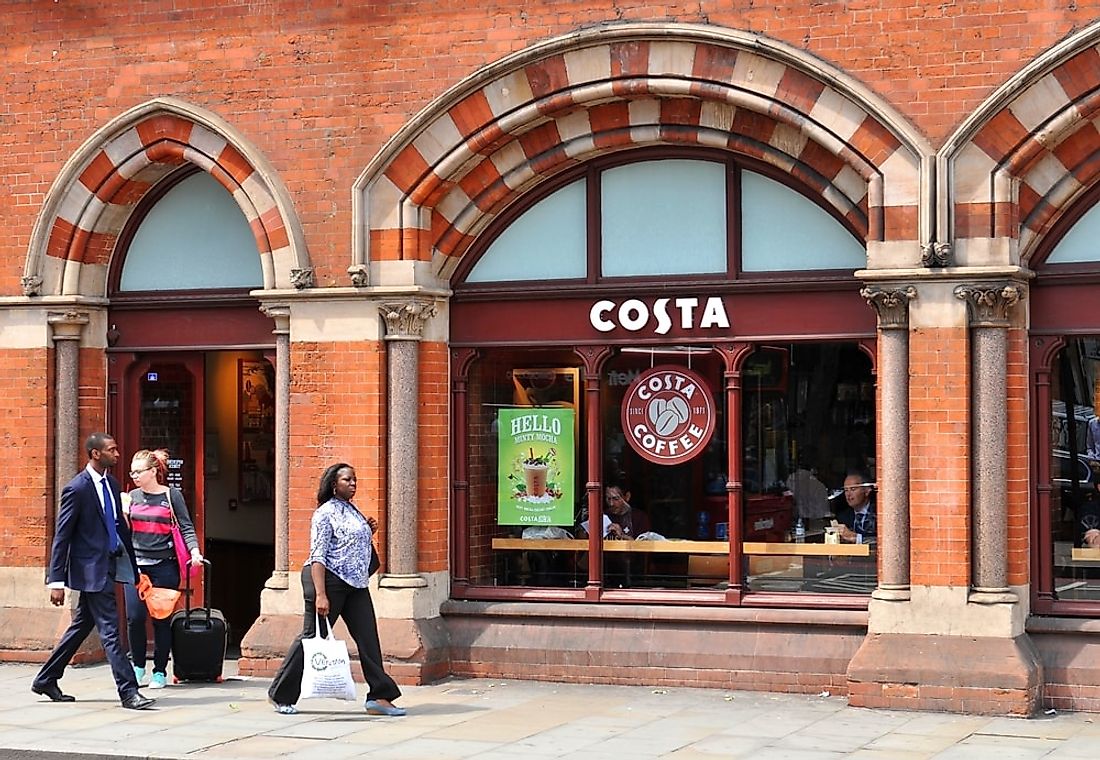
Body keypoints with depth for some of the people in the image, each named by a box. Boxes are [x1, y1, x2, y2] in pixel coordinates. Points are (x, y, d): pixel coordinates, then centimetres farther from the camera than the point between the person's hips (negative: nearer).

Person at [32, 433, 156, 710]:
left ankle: (46, 680, 28)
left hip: (109, 565, 9)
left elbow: (120, 526, 18)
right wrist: (56, 581, -14)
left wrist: (134, 566, 17)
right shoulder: (77, 489, -13)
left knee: (81, 627, 17)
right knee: (110, 631, -7)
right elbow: (62, 536, -12)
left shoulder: (111, 484, 11)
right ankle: (128, 692, -5)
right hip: (91, 569, -9)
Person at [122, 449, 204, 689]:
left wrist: (195, 552, -17)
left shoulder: (172, 495, 0)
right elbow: (124, 531, 16)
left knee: (162, 619, 1)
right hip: (136, 564, 3)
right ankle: (138, 666, 13)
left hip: (164, 567, -3)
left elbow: (186, 527, -3)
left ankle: (160, 671, 11)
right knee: (134, 617, -5)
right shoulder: (133, 496, 10)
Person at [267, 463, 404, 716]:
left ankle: (379, 696, 1)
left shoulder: (353, 511, 16)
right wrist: (320, 595, -24)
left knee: (368, 639, 0)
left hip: (355, 585, 8)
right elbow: (317, 556, -17)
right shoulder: (325, 513, -10)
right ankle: (280, 695, 12)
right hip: (329, 580, -8)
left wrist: (369, 531, 10)